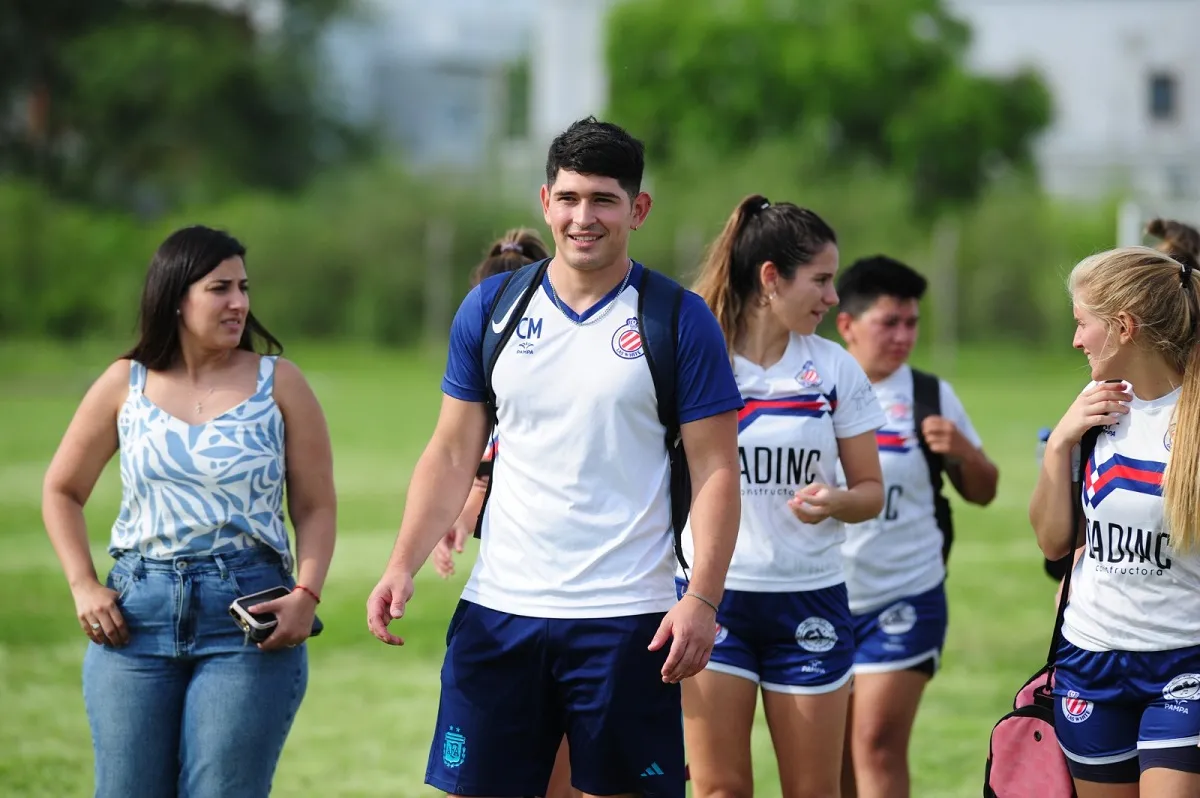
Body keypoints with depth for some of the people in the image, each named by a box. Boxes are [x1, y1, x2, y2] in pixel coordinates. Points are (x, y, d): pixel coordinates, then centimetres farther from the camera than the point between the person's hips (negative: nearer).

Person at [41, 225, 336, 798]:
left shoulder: (278, 383, 2)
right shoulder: (126, 385, 6)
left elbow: (316, 506, 3)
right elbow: (61, 492, 16)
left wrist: (306, 594, -12)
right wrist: (83, 587, 4)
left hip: (247, 620, -2)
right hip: (136, 615, 2)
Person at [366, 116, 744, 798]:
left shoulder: (679, 321, -2)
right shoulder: (490, 308, 8)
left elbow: (716, 471, -3)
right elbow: (452, 454, 11)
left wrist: (702, 599, -14)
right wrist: (403, 566, -1)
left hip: (624, 619, -3)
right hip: (498, 610, 3)